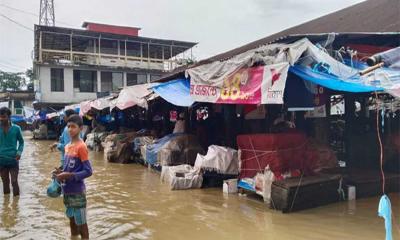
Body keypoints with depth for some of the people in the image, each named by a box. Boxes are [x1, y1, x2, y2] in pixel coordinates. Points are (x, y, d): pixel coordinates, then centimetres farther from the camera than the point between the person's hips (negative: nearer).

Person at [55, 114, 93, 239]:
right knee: (72, 220, 20)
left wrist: (69, 176, -22)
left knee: (81, 223, 2)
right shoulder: (67, 146, 9)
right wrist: (61, 172, -1)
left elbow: (88, 171, -18)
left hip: (77, 191, -8)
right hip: (67, 190, 8)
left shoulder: (81, 147, -16)